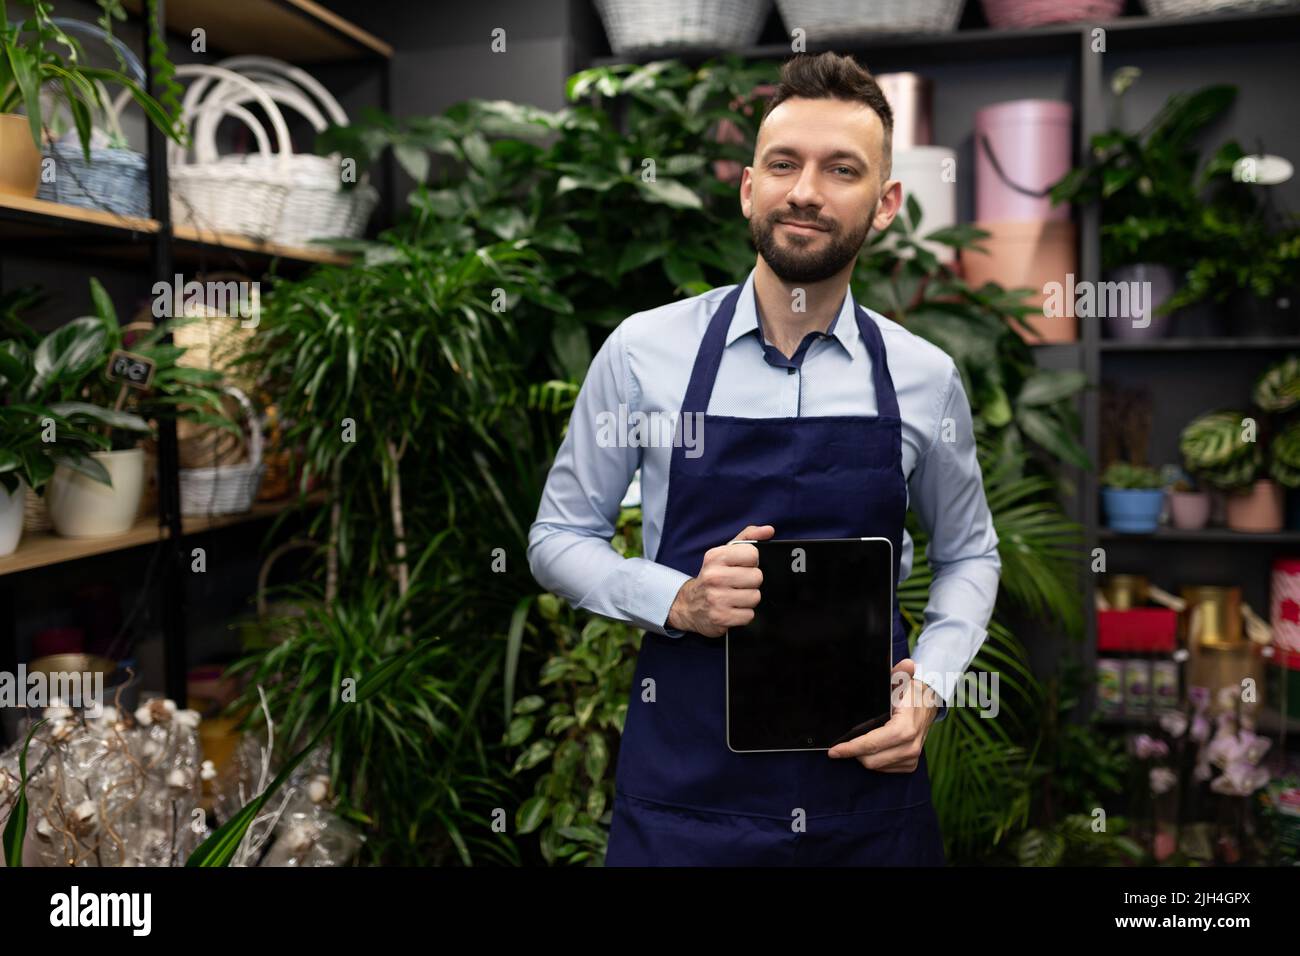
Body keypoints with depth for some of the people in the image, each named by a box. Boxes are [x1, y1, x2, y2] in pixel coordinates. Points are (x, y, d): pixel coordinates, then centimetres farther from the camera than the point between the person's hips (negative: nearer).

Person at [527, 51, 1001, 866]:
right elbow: (559, 536, 1)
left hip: (868, 779, 2)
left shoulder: (925, 377, -2)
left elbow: (968, 554, 12)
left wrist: (929, 689, -5)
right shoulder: (644, 350, -7)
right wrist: (675, 600, -16)